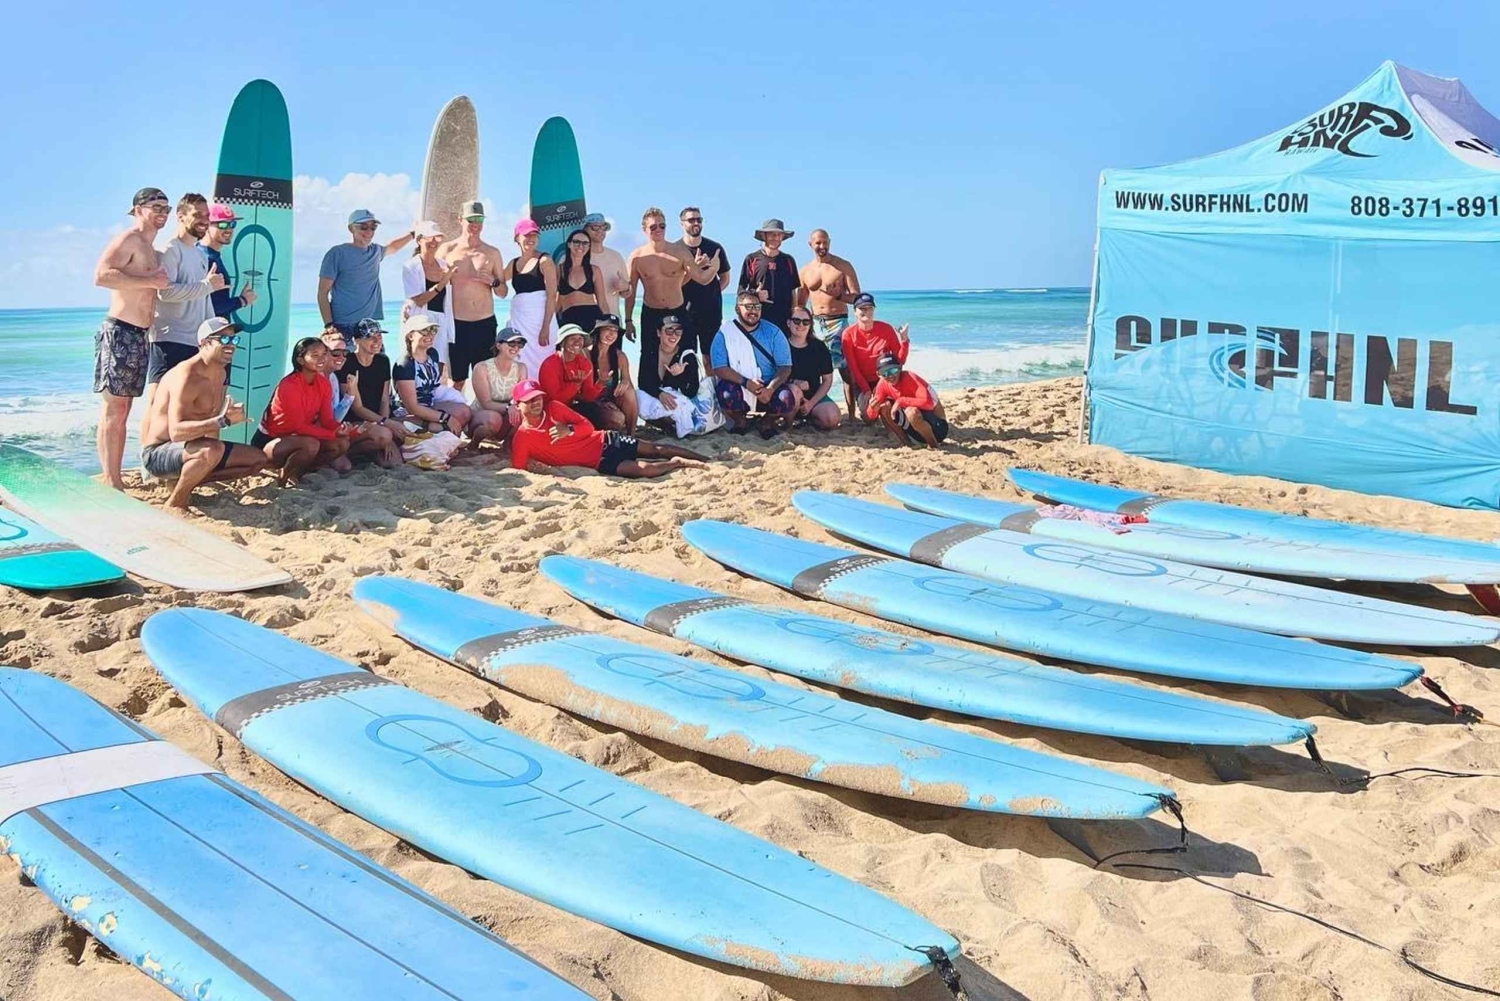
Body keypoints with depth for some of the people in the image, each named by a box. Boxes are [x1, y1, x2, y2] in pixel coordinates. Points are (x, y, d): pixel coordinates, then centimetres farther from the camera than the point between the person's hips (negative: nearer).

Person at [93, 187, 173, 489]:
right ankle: (111, 483, -9)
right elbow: (101, 275, -21)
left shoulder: (152, 251, 22)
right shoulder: (128, 240, -7)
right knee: (112, 410, -9)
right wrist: (150, 281, -19)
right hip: (120, 333, -10)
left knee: (123, 411, 11)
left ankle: (116, 480, 14)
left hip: (141, 336, 10)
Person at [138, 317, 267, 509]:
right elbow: (176, 432, -33)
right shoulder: (186, 376, -22)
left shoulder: (220, 374, 8)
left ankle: (185, 483, 9)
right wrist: (223, 421, -40)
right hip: (158, 454, -9)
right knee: (213, 450, -39)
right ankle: (175, 502, -16)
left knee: (258, 459, 9)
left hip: (186, 449, 10)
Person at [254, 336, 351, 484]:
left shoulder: (322, 383, -3)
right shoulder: (289, 386, -24)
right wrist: (334, 434, -30)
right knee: (311, 444, -36)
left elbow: (327, 419, -4)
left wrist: (339, 429, -27)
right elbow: (298, 426, -26)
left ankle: (297, 471, 2)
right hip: (269, 442, -8)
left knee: (342, 443, -11)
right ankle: (284, 476, -9)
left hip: (295, 437, 8)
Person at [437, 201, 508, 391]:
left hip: (485, 323, 2)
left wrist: (494, 282, -6)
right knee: (457, 380, 0)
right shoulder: (447, 250, 5)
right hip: (457, 323, -2)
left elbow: (503, 293, 13)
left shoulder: (492, 253, 10)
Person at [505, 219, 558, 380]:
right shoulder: (514, 264, 14)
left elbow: (552, 296, -9)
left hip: (540, 319, -5)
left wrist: (546, 327, -17)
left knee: (540, 365, -7)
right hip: (518, 319, 5)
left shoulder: (544, 261, -2)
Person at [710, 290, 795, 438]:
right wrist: (746, 383, -25)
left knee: (786, 398, -30)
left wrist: (770, 389, -23)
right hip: (738, 386, -1)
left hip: (768, 388, 1)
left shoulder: (773, 332, 2)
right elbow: (719, 369, -11)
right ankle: (740, 420, 3)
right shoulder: (725, 333, -3)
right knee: (726, 393, -35)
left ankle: (768, 420, 8)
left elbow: (785, 367, -5)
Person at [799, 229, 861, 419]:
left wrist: (836, 295, -21)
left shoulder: (843, 266, 1)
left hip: (837, 322, -4)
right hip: (815, 323, 4)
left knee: (846, 370, -10)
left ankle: (851, 416, -10)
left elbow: (856, 297, -4)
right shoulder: (806, 270, 12)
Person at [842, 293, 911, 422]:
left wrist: (904, 340, -20)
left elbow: (900, 360, -5)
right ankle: (864, 404, 16)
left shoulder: (886, 329, -6)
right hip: (862, 383, -1)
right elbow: (852, 366, -8)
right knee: (869, 418, -22)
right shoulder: (849, 334, -9)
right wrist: (866, 390, -14)